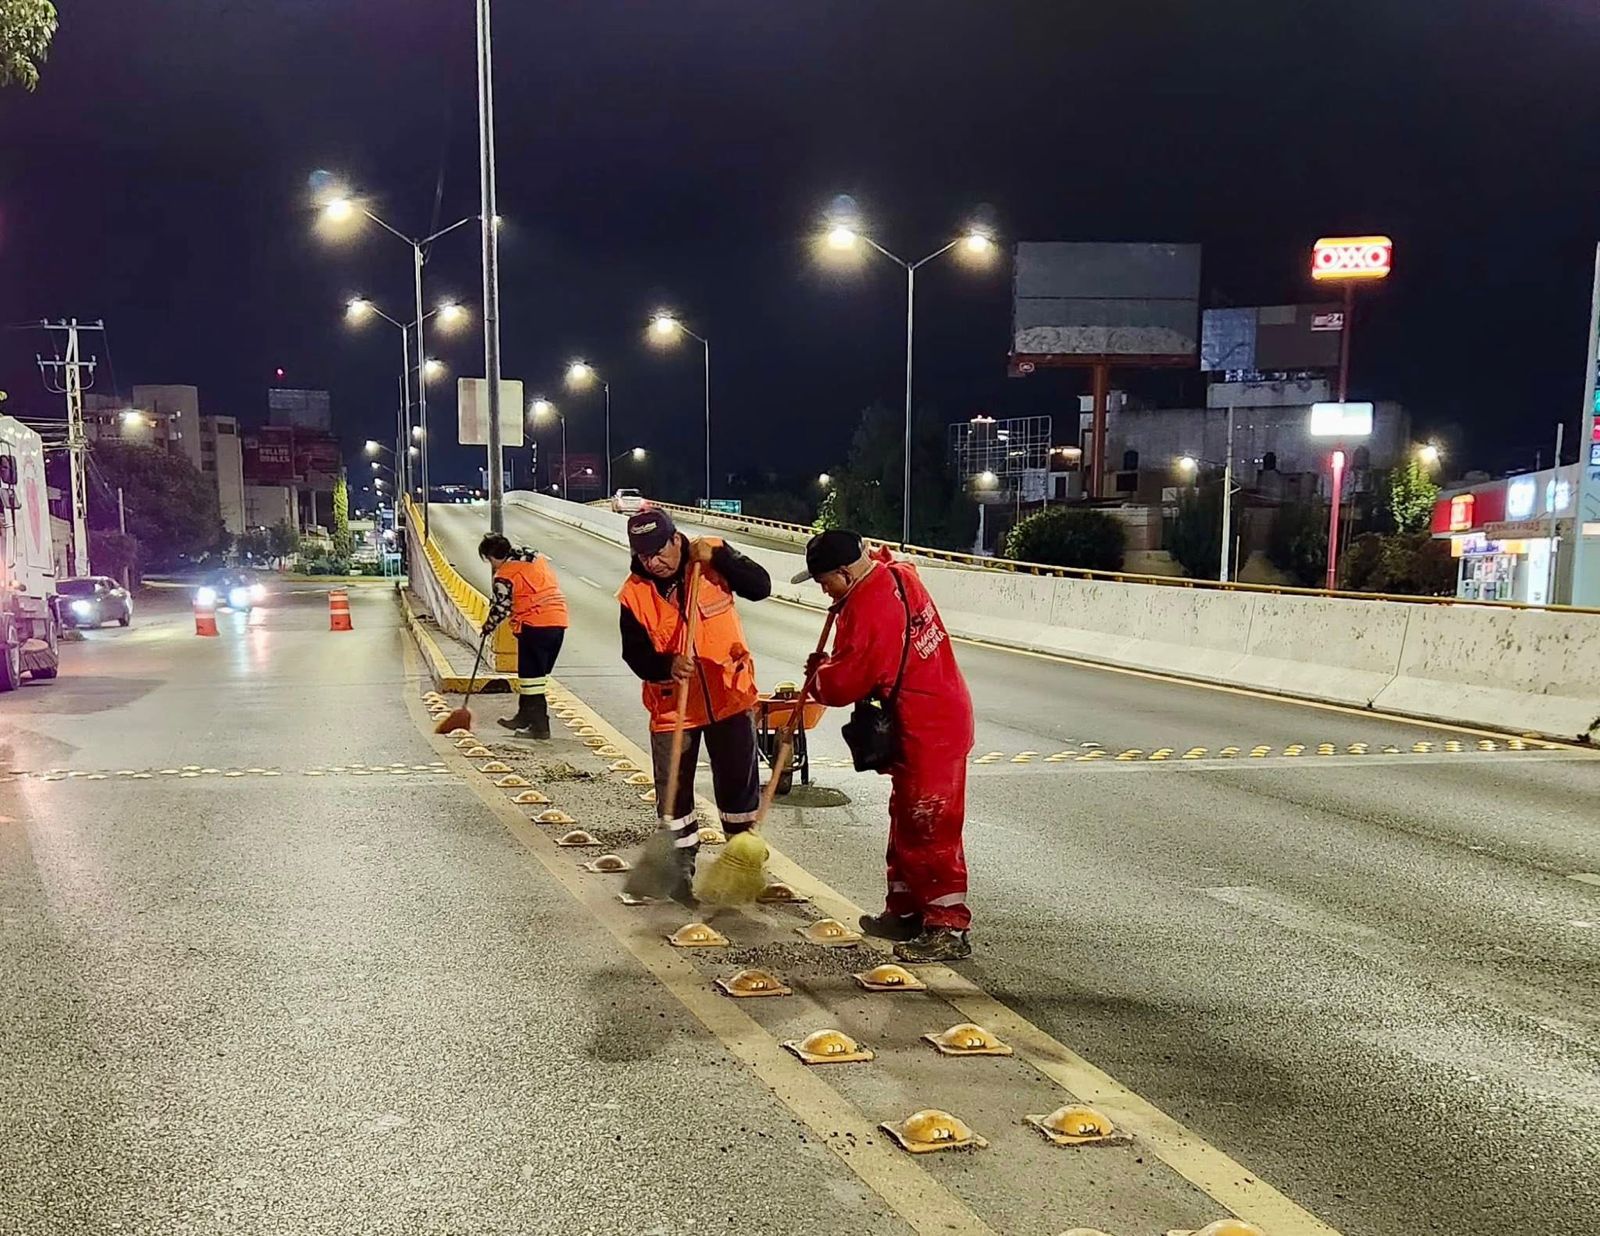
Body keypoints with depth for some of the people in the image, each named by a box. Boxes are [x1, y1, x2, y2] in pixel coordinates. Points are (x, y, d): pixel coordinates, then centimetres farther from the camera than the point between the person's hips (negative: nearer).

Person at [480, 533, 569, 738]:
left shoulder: (505, 574, -6)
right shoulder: (538, 558, 18)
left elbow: (500, 607, -4)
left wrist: (488, 626, 15)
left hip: (535, 624, -8)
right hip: (559, 620, 9)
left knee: (531, 674, -1)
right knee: (539, 673, 18)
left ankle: (540, 727, 0)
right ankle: (524, 717, 30)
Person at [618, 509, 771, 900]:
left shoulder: (712, 559, -11)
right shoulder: (634, 593, -11)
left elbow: (760, 587, -20)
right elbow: (634, 653, -8)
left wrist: (718, 556, -30)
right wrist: (666, 666, -28)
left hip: (729, 696, 0)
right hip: (673, 706, 0)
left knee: (739, 783, 12)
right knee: (673, 791, 9)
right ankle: (683, 863, 27)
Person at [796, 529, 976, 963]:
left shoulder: (866, 612, -23)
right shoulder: (898, 574, 4)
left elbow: (843, 683, -16)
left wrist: (818, 673, 6)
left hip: (927, 730, -10)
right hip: (943, 712, 10)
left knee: (929, 829, -4)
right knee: (907, 819, 18)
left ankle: (950, 927, 3)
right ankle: (906, 911, 29)